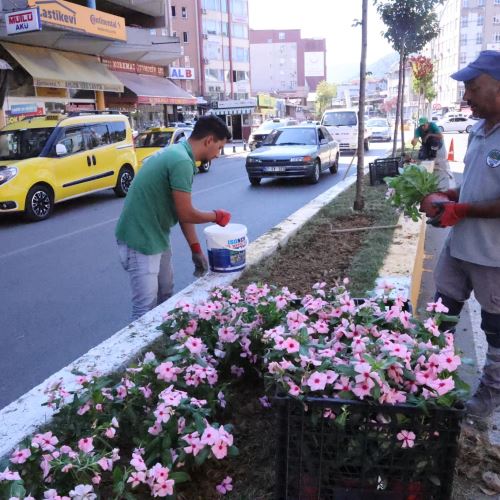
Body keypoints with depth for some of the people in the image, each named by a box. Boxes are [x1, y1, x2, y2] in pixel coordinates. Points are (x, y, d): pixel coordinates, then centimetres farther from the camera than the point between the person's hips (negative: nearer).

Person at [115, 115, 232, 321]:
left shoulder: (177, 153, 9)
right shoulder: (182, 161, -23)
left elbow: (183, 211, 11)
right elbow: (186, 214, -20)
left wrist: (196, 249, 12)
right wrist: (216, 216, -2)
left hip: (156, 235, 11)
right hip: (140, 240, -11)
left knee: (166, 295, 22)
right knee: (146, 308, -4)